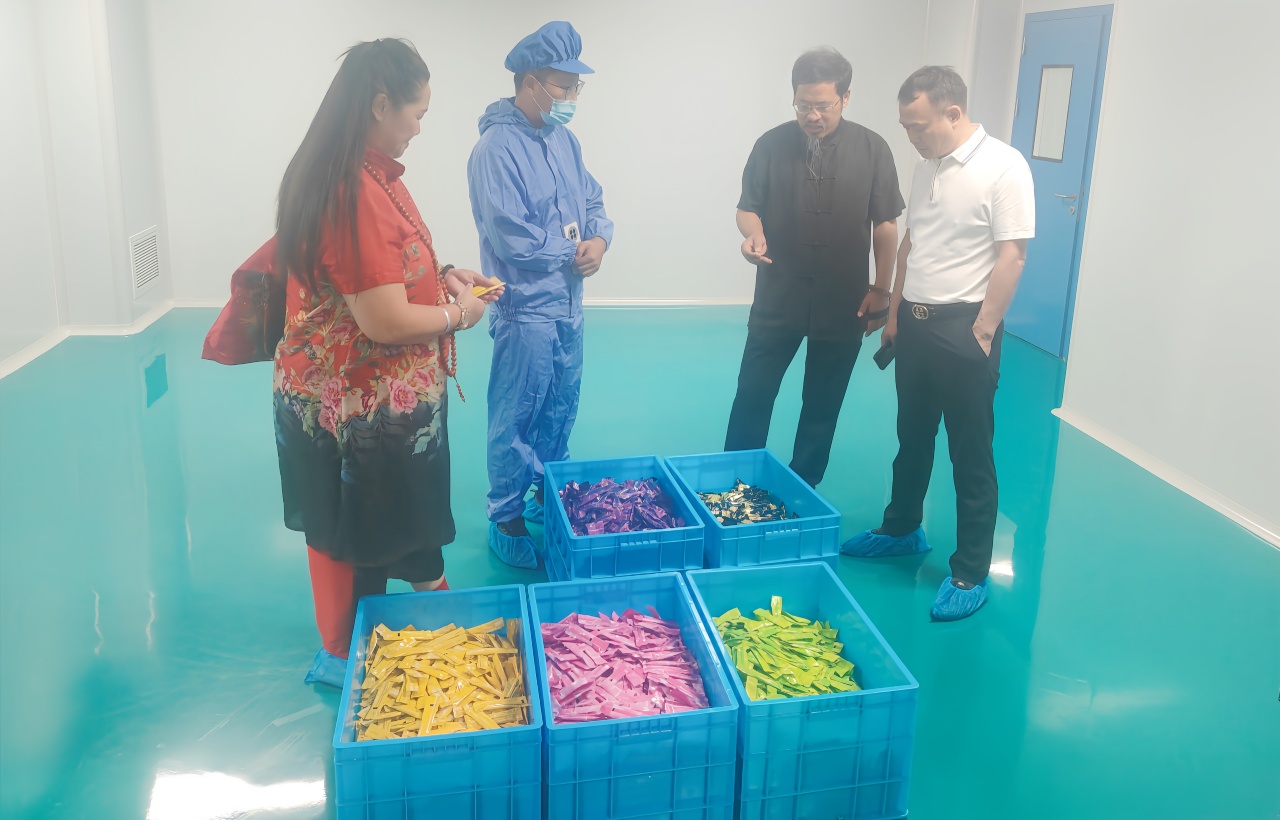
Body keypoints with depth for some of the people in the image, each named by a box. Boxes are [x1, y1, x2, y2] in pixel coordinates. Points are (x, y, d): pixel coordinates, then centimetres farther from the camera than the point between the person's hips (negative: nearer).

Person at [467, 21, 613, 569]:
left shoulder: (562, 138, 7)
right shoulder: (497, 147, -18)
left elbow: (591, 200, 14)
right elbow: (513, 238, -23)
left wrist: (599, 239, -7)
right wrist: (573, 252, -10)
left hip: (568, 304, 8)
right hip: (526, 308, -8)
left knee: (561, 407, 19)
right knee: (516, 419, 3)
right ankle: (506, 520, 17)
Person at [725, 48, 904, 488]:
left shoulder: (872, 149, -3)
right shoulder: (772, 144, -2)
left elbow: (886, 225, 2)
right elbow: (748, 207, 4)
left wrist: (880, 289, 0)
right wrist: (753, 234, -19)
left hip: (843, 302, 0)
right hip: (778, 298, 0)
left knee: (823, 403, 11)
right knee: (751, 395, 3)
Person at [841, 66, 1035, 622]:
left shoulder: (1003, 168, -12)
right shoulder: (926, 167, 10)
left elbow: (1011, 256, -15)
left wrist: (982, 333, -16)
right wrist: (895, 313, 15)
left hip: (964, 329, -7)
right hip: (915, 323, 7)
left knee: (971, 456, 2)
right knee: (912, 438, 20)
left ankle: (970, 574, 12)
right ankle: (902, 530, 38)